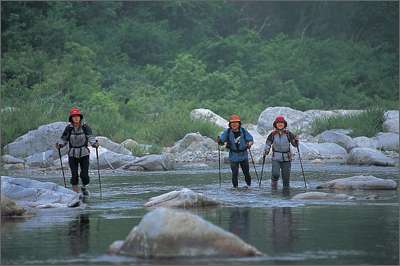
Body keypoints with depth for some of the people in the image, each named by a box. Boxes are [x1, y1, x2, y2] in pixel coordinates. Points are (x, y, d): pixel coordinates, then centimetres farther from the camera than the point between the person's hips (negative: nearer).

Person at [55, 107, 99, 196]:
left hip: (84, 153, 0)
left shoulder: (85, 127, -5)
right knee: (74, 175, -7)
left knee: (84, 174, -3)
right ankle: (75, 192, 9)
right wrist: (59, 145, -19)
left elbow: (90, 137, -13)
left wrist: (94, 144, -32)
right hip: (72, 154, 0)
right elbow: (64, 139, 1)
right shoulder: (68, 128, -3)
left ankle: (84, 187, 28)